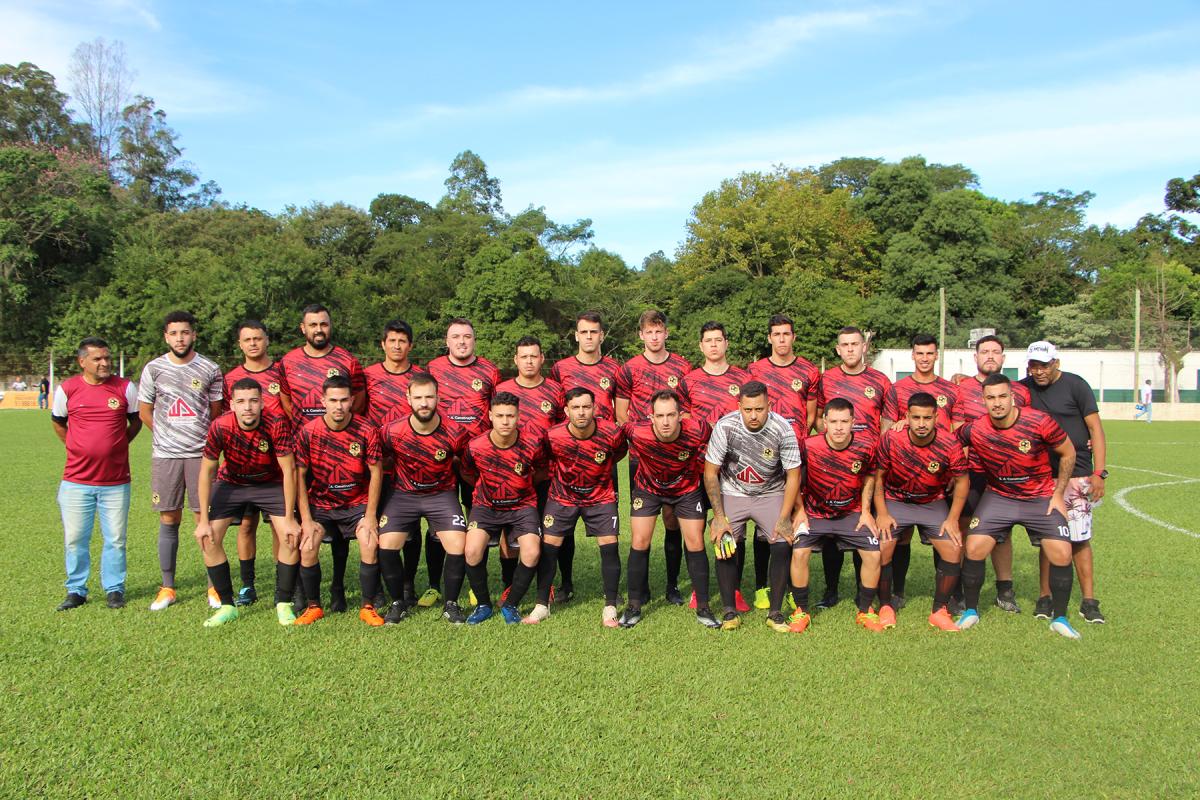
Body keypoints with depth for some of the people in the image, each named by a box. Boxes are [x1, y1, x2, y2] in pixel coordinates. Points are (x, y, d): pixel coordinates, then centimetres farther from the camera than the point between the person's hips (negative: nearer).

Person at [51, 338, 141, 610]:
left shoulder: (125, 388, -1)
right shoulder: (67, 389, -1)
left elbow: (136, 421, 14)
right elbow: (58, 423, 16)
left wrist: (116, 446, 8)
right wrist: (78, 449, 11)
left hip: (116, 481, 0)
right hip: (76, 481, 0)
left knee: (116, 539, 5)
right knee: (74, 539, 6)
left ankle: (114, 589, 20)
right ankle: (76, 590, 21)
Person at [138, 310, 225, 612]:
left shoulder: (210, 370, 4)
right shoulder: (153, 369, 5)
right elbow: (144, 411, 14)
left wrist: (205, 439, 10)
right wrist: (167, 436, 14)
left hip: (201, 453, -1)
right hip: (165, 454, 1)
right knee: (169, 520, 5)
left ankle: (214, 586, 7)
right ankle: (167, 587, 14)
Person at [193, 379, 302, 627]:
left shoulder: (277, 425, -29)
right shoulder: (220, 427, -26)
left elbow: (288, 470, -24)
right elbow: (206, 471, -15)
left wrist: (290, 519, -24)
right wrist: (204, 521, -15)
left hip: (271, 484, -1)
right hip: (231, 483, 1)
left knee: (292, 535, -18)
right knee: (207, 538, -12)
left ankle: (284, 604, 0)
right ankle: (227, 606, 5)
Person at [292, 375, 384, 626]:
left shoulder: (367, 431, -13)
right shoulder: (307, 432, -10)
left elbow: (376, 473, -7)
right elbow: (299, 475, -5)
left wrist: (370, 516, -11)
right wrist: (306, 519, -10)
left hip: (358, 503, -1)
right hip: (320, 504, 1)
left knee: (370, 545, -22)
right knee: (307, 547, -19)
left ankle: (368, 606, -2)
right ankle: (313, 605, 4)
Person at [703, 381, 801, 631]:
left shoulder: (782, 428, -20)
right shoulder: (725, 426, -21)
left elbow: (793, 476, -11)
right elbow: (710, 473, -12)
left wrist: (784, 518, -15)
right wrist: (719, 517, -15)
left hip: (771, 493, 0)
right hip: (733, 493, 0)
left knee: (783, 544, -16)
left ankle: (775, 612, 0)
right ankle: (730, 611, -1)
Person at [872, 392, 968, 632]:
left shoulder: (950, 444, -20)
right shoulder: (891, 439, -21)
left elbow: (962, 481, -5)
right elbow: (878, 476, -7)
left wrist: (953, 519, -10)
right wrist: (881, 513, -13)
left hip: (934, 503, 1)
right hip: (895, 501, -1)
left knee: (954, 549, -13)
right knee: (881, 549, -18)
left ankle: (940, 610, 6)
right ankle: (886, 607, 4)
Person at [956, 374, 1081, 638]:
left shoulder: (1039, 422, -19)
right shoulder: (974, 430, -15)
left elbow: (1068, 453, -3)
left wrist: (1058, 494, -3)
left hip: (1041, 497, -1)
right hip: (998, 496, 1)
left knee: (1061, 554, -10)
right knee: (974, 548, -12)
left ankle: (1060, 618, 12)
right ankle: (970, 611, 9)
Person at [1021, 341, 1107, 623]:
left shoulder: (1075, 385, -4)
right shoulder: (1024, 388, 7)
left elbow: (1095, 428, -5)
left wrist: (1099, 472, -11)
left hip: (1077, 475, -3)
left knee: (1079, 539, -1)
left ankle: (1088, 601, 8)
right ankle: (1045, 597, 14)